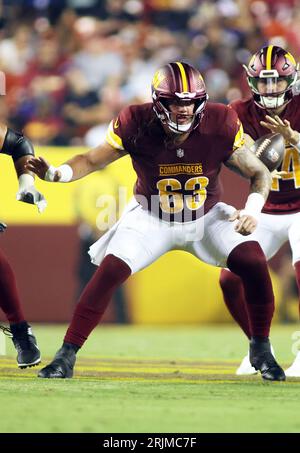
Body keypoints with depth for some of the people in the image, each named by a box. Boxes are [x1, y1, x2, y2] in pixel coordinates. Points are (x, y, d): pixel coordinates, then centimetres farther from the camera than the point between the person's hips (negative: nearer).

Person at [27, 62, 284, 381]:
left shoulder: (220, 125, -23)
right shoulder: (136, 125, -25)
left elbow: (259, 173, -11)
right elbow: (92, 160, -14)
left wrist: (253, 208, -30)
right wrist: (56, 173, -34)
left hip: (206, 218, 1)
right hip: (151, 219, -1)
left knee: (254, 264, -18)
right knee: (109, 273, -19)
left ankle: (261, 349, 2)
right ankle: (67, 355, -8)